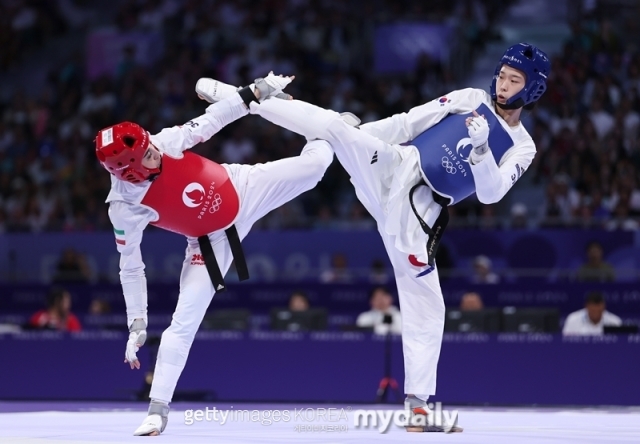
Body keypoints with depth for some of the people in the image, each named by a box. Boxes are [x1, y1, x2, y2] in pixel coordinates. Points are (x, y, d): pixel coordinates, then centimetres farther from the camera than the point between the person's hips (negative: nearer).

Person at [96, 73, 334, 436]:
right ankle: (159, 409, 4)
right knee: (185, 320, -7)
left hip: (243, 189, 2)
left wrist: (257, 91, -14)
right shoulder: (125, 207, -29)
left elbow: (211, 122, -12)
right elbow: (131, 268, -18)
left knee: (316, 163, -1)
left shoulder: (165, 143, -28)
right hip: (212, 240, -2)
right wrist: (137, 324, -16)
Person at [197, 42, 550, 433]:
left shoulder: (522, 148, 7)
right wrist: (359, 136, -4)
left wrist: (481, 148, -24)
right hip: (392, 167, 0)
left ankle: (418, 403, 4)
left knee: (426, 307, -3)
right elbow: (412, 122, 5)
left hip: (415, 212, 0)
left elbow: (490, 194, -8)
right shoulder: (471, 100, 8)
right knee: (333, 125, -25)